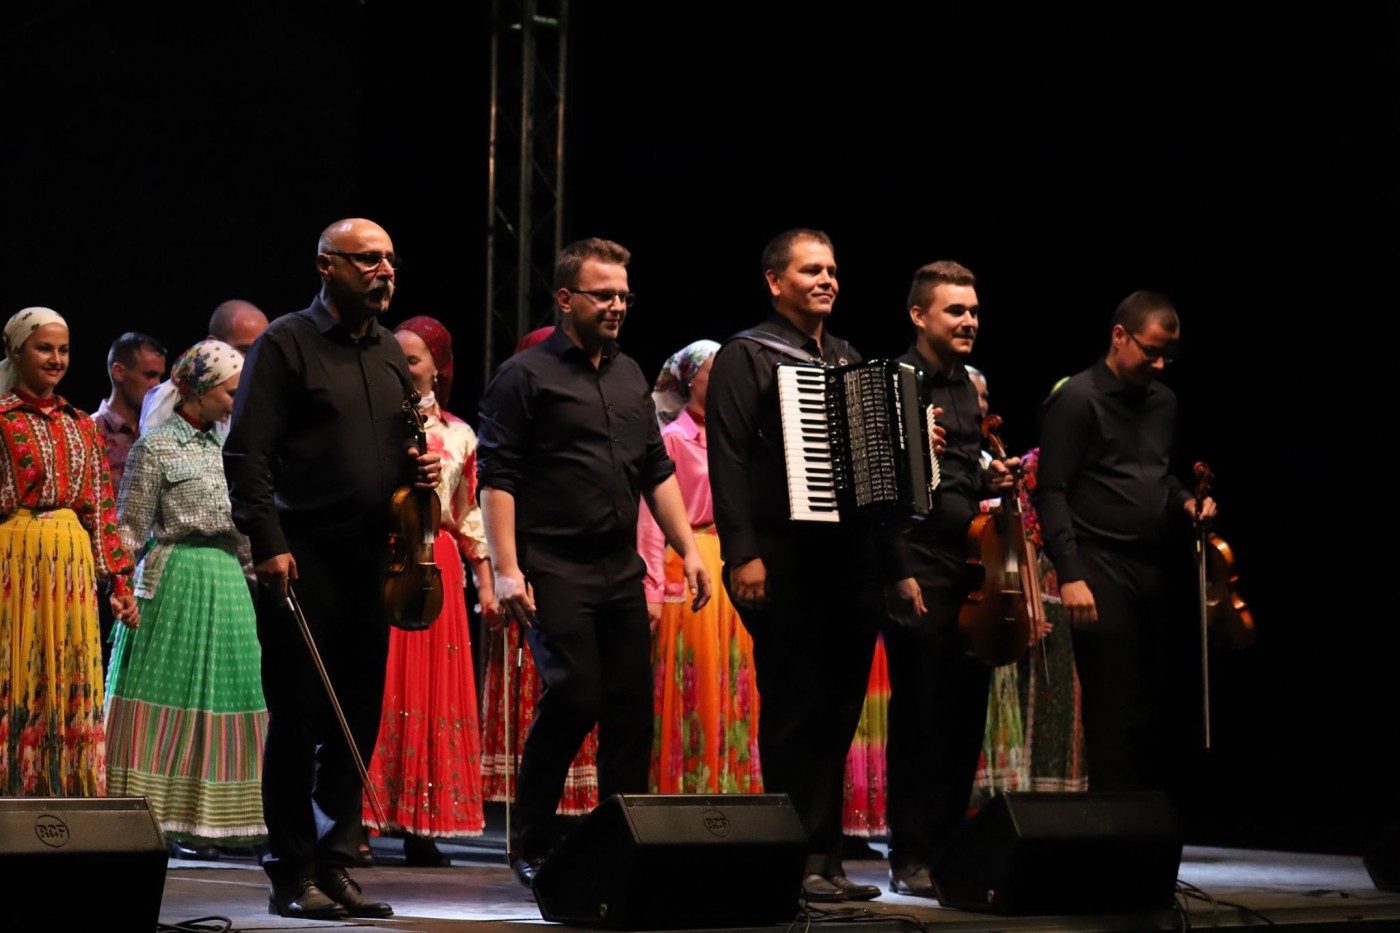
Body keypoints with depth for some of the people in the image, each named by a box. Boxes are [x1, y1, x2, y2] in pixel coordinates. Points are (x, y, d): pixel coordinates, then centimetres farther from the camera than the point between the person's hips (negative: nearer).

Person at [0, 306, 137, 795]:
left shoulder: (81, 425, 14)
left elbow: (100, 506, 14)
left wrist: (118, 579, 10)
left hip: (74, 563, 5)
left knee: (73, 682, 3)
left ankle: (68, 794, 7)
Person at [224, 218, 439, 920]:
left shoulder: (389, 351, 17)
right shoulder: (287, 343, -3)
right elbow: (247, 453, -9)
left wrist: (420, 467, 5)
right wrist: (267, 542, -18)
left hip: (371, 559, 6)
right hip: (302, 561, -6)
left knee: (357, 722, 8)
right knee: (298, 718, -3)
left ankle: (334, 865, 15)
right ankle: (292, 875, 3)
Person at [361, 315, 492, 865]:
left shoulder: (460, 435, 12)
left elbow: (470, 516, 16)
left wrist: (485, 583, 11)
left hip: (436, 567, 3)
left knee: (433, 687, 2)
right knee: (378, 683, -8)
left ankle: (420, 827, 6)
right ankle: (355, 822, -6)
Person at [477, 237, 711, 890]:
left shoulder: (629, 376, 18)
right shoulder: (524, 376, -3)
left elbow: (657, 471, 22)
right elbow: (496, 477, -8)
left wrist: (689, 550, 13)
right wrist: (506, 570, -16)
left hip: (621, 573, 7)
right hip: (555, 572, -6)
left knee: (631, 708, 4)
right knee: (574, 698, -13)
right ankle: (530, 847, 3)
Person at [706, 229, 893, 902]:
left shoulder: (849, 360, 20)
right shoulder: (746, 356, -1)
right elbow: (727, 460, -10)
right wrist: (743, 555, -18)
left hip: (851, 555, 6)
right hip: (785, 560, -6)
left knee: (837, 710, 7)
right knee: (793, 709, -3)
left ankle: (823, 857, 13)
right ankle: (796, 862, 3)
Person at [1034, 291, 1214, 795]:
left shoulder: (1162, 400, 16)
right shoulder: (1076, 399, -6)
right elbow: (1052, 493, -10)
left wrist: (1185, 502, 6)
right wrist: (1070, 575, -17)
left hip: (1153, 568, 7)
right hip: (1102, 569, -7)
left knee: (1155, 708, 6)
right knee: (1114, 713, -7)